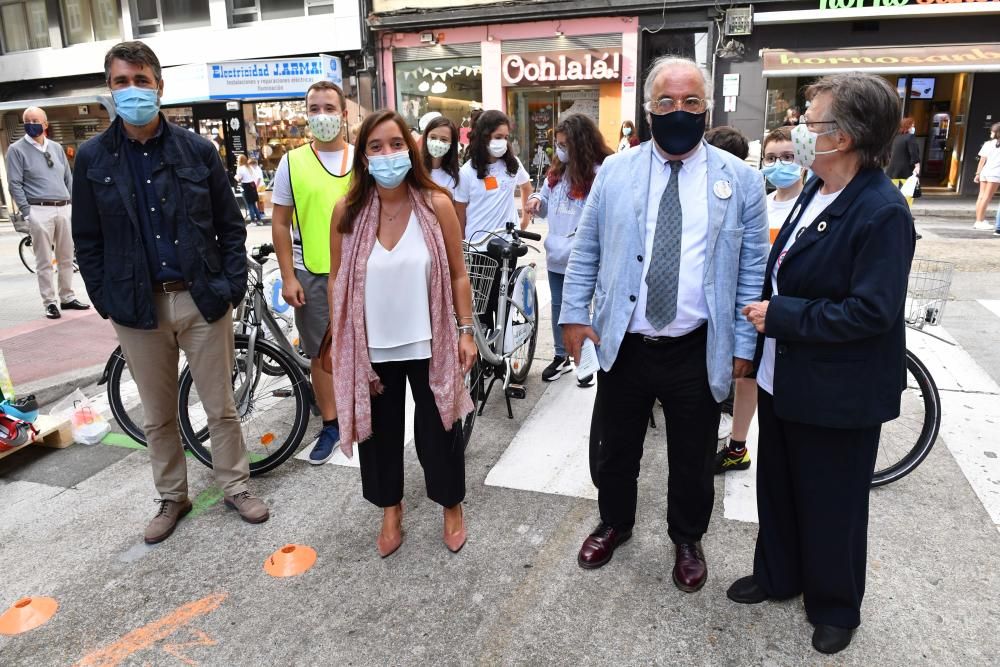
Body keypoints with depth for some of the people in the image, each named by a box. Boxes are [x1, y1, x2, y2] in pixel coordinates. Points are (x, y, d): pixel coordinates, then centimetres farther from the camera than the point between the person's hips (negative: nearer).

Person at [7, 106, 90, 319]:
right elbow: (15, 184, -3)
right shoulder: (17, 149, 1)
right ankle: (49, 302, 4)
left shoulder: (56, 148, 14)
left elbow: (69, 178, 18)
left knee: (67, 258, 10)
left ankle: (67, 297, 21)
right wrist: (27, 212, -9)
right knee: (44, 261, -2)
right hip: (39, 210, -4)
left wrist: (74, 206, 9)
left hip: (64, 209, 5)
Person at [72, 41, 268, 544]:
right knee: (157, 416, 14)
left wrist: (233, 285, -4)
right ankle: (172, 498, 33)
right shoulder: (92, 158, 2)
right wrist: (105, 300, 0)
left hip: (203, 299, -1)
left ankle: (235, 487, 28)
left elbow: (231, 225, 4)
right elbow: (87, 240, 7)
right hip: (137, 307, 1)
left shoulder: (198, 150, 0)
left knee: (221, 407, 9)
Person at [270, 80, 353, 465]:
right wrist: (288, 277, -5)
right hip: (312, 274, 0)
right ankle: (331, 426, 22)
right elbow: (280, 224, 1)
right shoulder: (292, 162, 0)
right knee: (320, 354, 7)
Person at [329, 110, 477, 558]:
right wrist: (337, 342, 3)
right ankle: (391, 510, 39)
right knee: (380, 433, 16)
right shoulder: (348, 211, -5)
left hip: (428, 345, -1)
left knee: (438, 431, 13)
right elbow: (337, 281, 3)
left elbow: (458, 275, -1)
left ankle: (452, 506, 37)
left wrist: (466, 331, -4)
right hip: (372, 348, 2)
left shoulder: (437, 205, -7)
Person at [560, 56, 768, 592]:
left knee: (693, 460, 16)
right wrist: (574, 314, -2)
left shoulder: (740, 181, -1)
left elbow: (752, 271, 0)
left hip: (698, 353, -1)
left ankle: (687, 540, 43)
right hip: (622, 346, 1)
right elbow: (585, 249, 5)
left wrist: (743, 345, -3)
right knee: (616, 449, 18)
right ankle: (614, 524, 44)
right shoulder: (615, 172, 2)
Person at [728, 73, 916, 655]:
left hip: (837, 392, -8)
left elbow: (871, 311, -26)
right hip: (784, 377, 8)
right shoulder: (817, 191, 4)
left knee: (831, 506, 12)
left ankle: (835, 605, 37)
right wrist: (766, 308, 2)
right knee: (777, 488, 22)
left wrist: (781, 316, -22)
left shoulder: (883, 212, -22)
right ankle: (778, 574, 45)